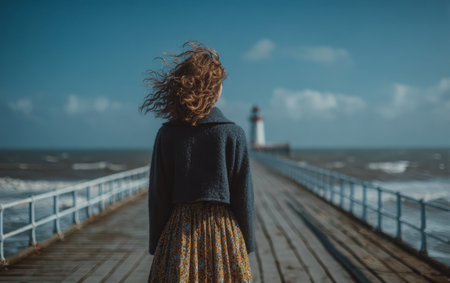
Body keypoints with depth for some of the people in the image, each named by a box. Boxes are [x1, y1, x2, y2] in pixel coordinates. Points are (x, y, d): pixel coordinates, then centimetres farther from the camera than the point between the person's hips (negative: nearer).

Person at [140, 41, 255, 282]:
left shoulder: (167, 134, -3)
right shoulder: (233, 134, -6)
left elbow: (158, 195, -1)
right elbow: (243, 196, -4)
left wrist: (156, 245, 8)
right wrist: (246, 245, 6)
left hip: (178, 233, 1)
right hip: (223, 231, -1)